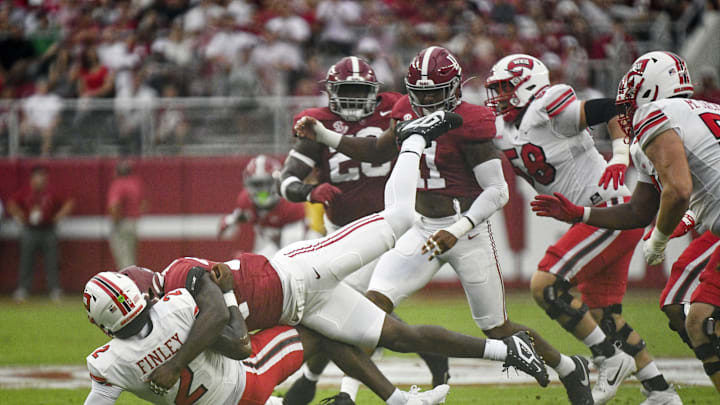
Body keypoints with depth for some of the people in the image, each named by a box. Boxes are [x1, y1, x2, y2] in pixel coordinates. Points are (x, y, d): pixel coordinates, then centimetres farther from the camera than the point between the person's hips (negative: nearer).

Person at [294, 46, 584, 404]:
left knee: (497, 330, 6)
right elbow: (378, 152, 21)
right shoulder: (410, 113, 3)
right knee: (374, 302, -13)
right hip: (422, 228, 6)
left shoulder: (467, 124, -17)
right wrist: (323, 136, 11)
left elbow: (497, 191, -17)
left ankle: (571, 370, 29)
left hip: (467, 230, -6)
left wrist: (457, 230, -27)